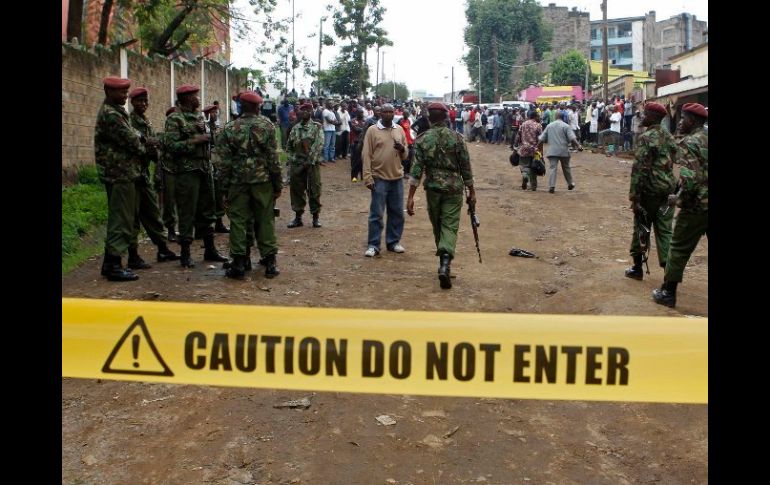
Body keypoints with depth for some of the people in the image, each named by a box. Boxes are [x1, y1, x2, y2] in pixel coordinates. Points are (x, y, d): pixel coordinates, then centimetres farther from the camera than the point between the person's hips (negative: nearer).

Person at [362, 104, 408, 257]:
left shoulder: (399, 130, 9)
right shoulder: (372, 130, -4)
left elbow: (405, 155, 14)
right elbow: (367, 155, -6)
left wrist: (402, 149, -9)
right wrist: (367, 177, -13)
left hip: (397, 178, 4)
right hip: (379, 178, -4)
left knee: (397, 212, 11)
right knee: (376, 213, -1)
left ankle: (393, 242, 23)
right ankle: (373, 245, 6)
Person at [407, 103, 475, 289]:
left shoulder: (422, 139, -3)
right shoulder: (456, 137, -3)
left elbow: (417, 169, -8)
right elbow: (466, 167, -1)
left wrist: (410, 197, -7)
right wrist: (471, 191, 9)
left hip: (433, 189, 1)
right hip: (454, 189, -1)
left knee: (437, 226, 17)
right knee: (450, 227, -1)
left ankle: (444, 261, 29)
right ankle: (445, 263, -21)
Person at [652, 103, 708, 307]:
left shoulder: (689, 143, -11)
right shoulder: (706, 139, 10)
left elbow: (690, 180, -22)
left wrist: (678, 199, -8)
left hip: (696, 206, -6)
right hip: (706, 205, 6)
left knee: (679, 250, 7)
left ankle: (668, 292, 15)